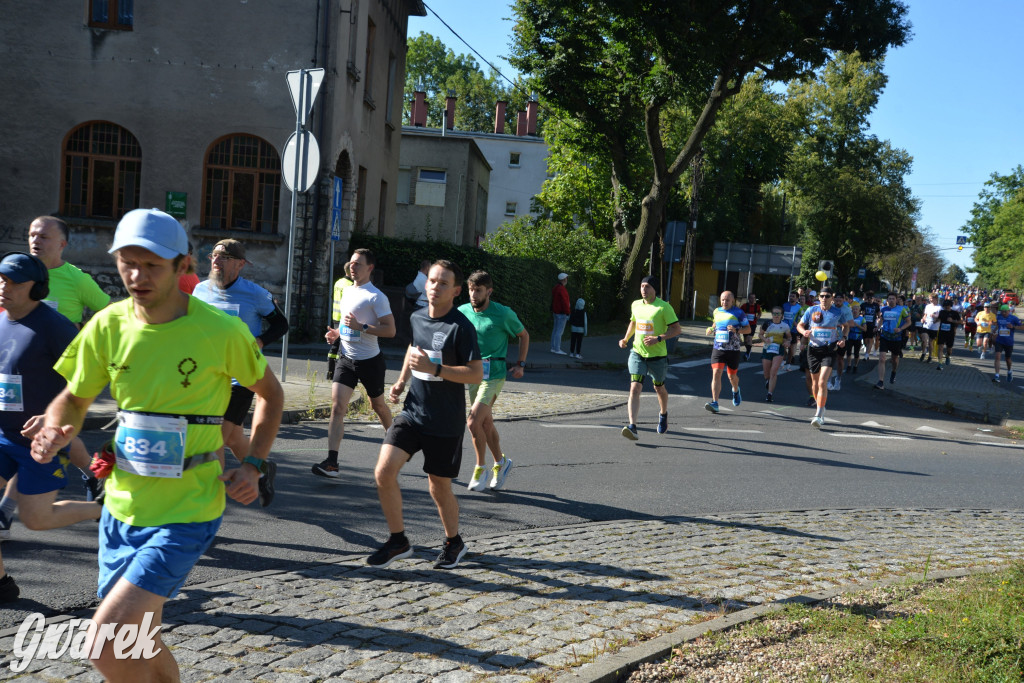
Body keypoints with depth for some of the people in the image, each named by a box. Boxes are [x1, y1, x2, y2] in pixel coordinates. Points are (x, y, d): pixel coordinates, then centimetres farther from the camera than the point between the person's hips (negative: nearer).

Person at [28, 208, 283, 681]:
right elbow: (74, 398, 11)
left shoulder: (222, 332, -13)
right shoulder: (108, 326, -3)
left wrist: (253, 466, -7)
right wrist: (55, 431, -12)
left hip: (186, 516, -5)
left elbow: (270, 393, 3)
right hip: (122, 508, 5)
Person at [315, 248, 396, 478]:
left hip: (370, 360, -5)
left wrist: (360, 326, -25)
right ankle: (331, 463, -15)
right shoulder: (347, 290, 11)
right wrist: (337, 332, 8)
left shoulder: (376, 297, -13)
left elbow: (390, 330, -18)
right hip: (346, 358, 5)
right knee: (337, 406, -10)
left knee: (377, 404, 14)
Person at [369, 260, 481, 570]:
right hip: (412, 412, 5)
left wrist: (434, 368, -26)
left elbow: (476, 374, -18)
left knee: (439, 487, 6)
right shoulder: (417, 318, 5)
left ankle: (454, 542, 33)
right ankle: (398, 541, 10)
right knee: (384, 472, -9)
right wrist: (401, 381, 13)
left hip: (445, 422, -5)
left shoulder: (461, 327, -14)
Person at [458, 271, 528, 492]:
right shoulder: (463, 312, 2)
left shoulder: (503, 314, -8)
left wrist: (520, 364, 4)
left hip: (493, 375, -5)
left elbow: (524, 335, 7)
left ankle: (480, 468, 3)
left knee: (473, 422, -15)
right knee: (486, 423, 13)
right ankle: (501, 462, 32)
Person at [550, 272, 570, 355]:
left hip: (556, 311, 10)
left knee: (555, 330, 12)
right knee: (560, 331, -7)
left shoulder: (555, 288, 10)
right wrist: (567, 314, -20)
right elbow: (564, 302, -22)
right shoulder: (562, 289, -20)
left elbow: (553, 301, 17)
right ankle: (557, 349, -7)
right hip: (562, 313, -10)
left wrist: (552, 311, 24)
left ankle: (553, 348, 15)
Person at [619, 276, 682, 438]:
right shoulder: (635, 305, 5)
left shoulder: (663, 307, -11)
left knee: (659, 388, 16)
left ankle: (664, 415, 46)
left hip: (657, 356, -3)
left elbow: (677, 329, -12)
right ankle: (632, 427, -21)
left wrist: (658, 338, -23)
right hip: (637, 353, 3)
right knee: (635, 388, -14)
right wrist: (626, 339, 11)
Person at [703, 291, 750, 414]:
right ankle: (714, 403, -17)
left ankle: (736, 390, 48)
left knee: (732, 376, 11)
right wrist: (711, 329, 6)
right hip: (718, 348, 2)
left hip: (733, 350, -2)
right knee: (716, 373, -14)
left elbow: (748, 329, 0)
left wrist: (736, 330, -18)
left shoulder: (739, 313, -3)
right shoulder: (716, 311, 9)